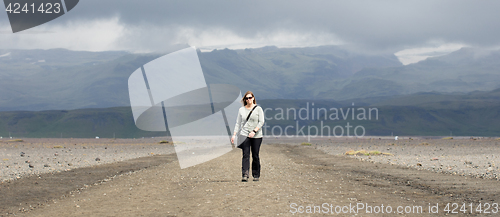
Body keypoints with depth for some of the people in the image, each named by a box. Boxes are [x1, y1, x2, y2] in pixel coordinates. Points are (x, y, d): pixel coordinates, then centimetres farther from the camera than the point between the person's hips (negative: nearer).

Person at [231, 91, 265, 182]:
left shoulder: (258, 109, 3)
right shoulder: (241, 110, 10)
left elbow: (261, 122, -3)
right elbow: (238, 123, 13)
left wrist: (254, 131, -16)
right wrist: (234, 134, 4)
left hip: (257, 136, -1)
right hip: (244, 135, 1)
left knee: (255, 156, 2)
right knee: (245, 155, -10)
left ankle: (256, 175, 13)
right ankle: (245, 175, -18)